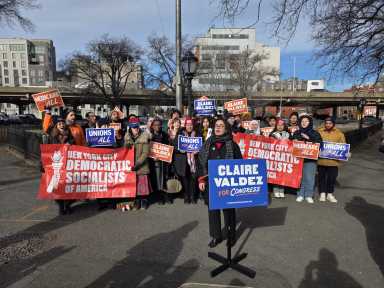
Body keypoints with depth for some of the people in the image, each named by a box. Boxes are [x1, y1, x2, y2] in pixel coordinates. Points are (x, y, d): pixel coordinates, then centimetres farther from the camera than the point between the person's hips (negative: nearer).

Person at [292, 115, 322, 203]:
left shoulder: (315, 133, 2)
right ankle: (300, 194, 17)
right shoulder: (296, 133, 11)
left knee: (309, 177, -1)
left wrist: (308, 139, -14)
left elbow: (319, 144, -8)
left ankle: (309, 195, 13)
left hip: (310, 159, -2)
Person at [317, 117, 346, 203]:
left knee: (332, 177, 7)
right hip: (321, 159, 0)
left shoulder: (339, 133, 3)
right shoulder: (319, 131, 1)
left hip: (333, 160, 0)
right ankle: (322, 193, 22)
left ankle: (330, 194, 23)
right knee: (322, 176, 10)